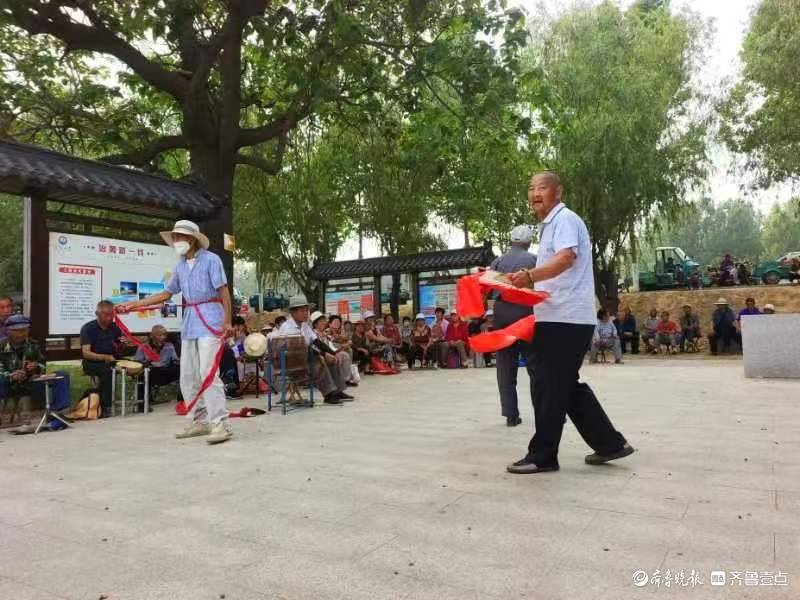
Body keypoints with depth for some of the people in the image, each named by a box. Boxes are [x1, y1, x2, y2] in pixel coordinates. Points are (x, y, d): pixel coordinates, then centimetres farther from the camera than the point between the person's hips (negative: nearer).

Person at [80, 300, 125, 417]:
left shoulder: (115, 327, 3)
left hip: (111, 361, 4)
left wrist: (122, 345, -12)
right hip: (92, 363, -4)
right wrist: (104, 357, -34)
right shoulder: (88, 328, -10)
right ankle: (105, 407, -29)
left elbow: (118, 353, 11)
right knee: (107, 370, -34)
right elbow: (86, 353, -18)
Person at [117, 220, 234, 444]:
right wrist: (134, 304, 18)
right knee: (188, 376, 8)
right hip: (189, 321, 8)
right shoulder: (180, 266, 14)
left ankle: (220, 424, -13)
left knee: (208, 372, -15)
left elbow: (224, 292, -11)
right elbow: (167, 293, 21)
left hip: (210, 319, -8)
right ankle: (199, 421, 18)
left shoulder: (210, 259, -6)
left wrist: (227, 322, -18)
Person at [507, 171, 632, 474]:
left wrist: (529, 275, -40)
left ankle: (542, 455, 6)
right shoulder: (549, 225, 22)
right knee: (566, 386, 14)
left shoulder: (565, 219, -8)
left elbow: (566, 258, -27)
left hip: (565, 318, -11)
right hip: (560, 317, 11)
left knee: (548, 387, -5)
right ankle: (609, 443, 22)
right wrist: (527, 282, 25)